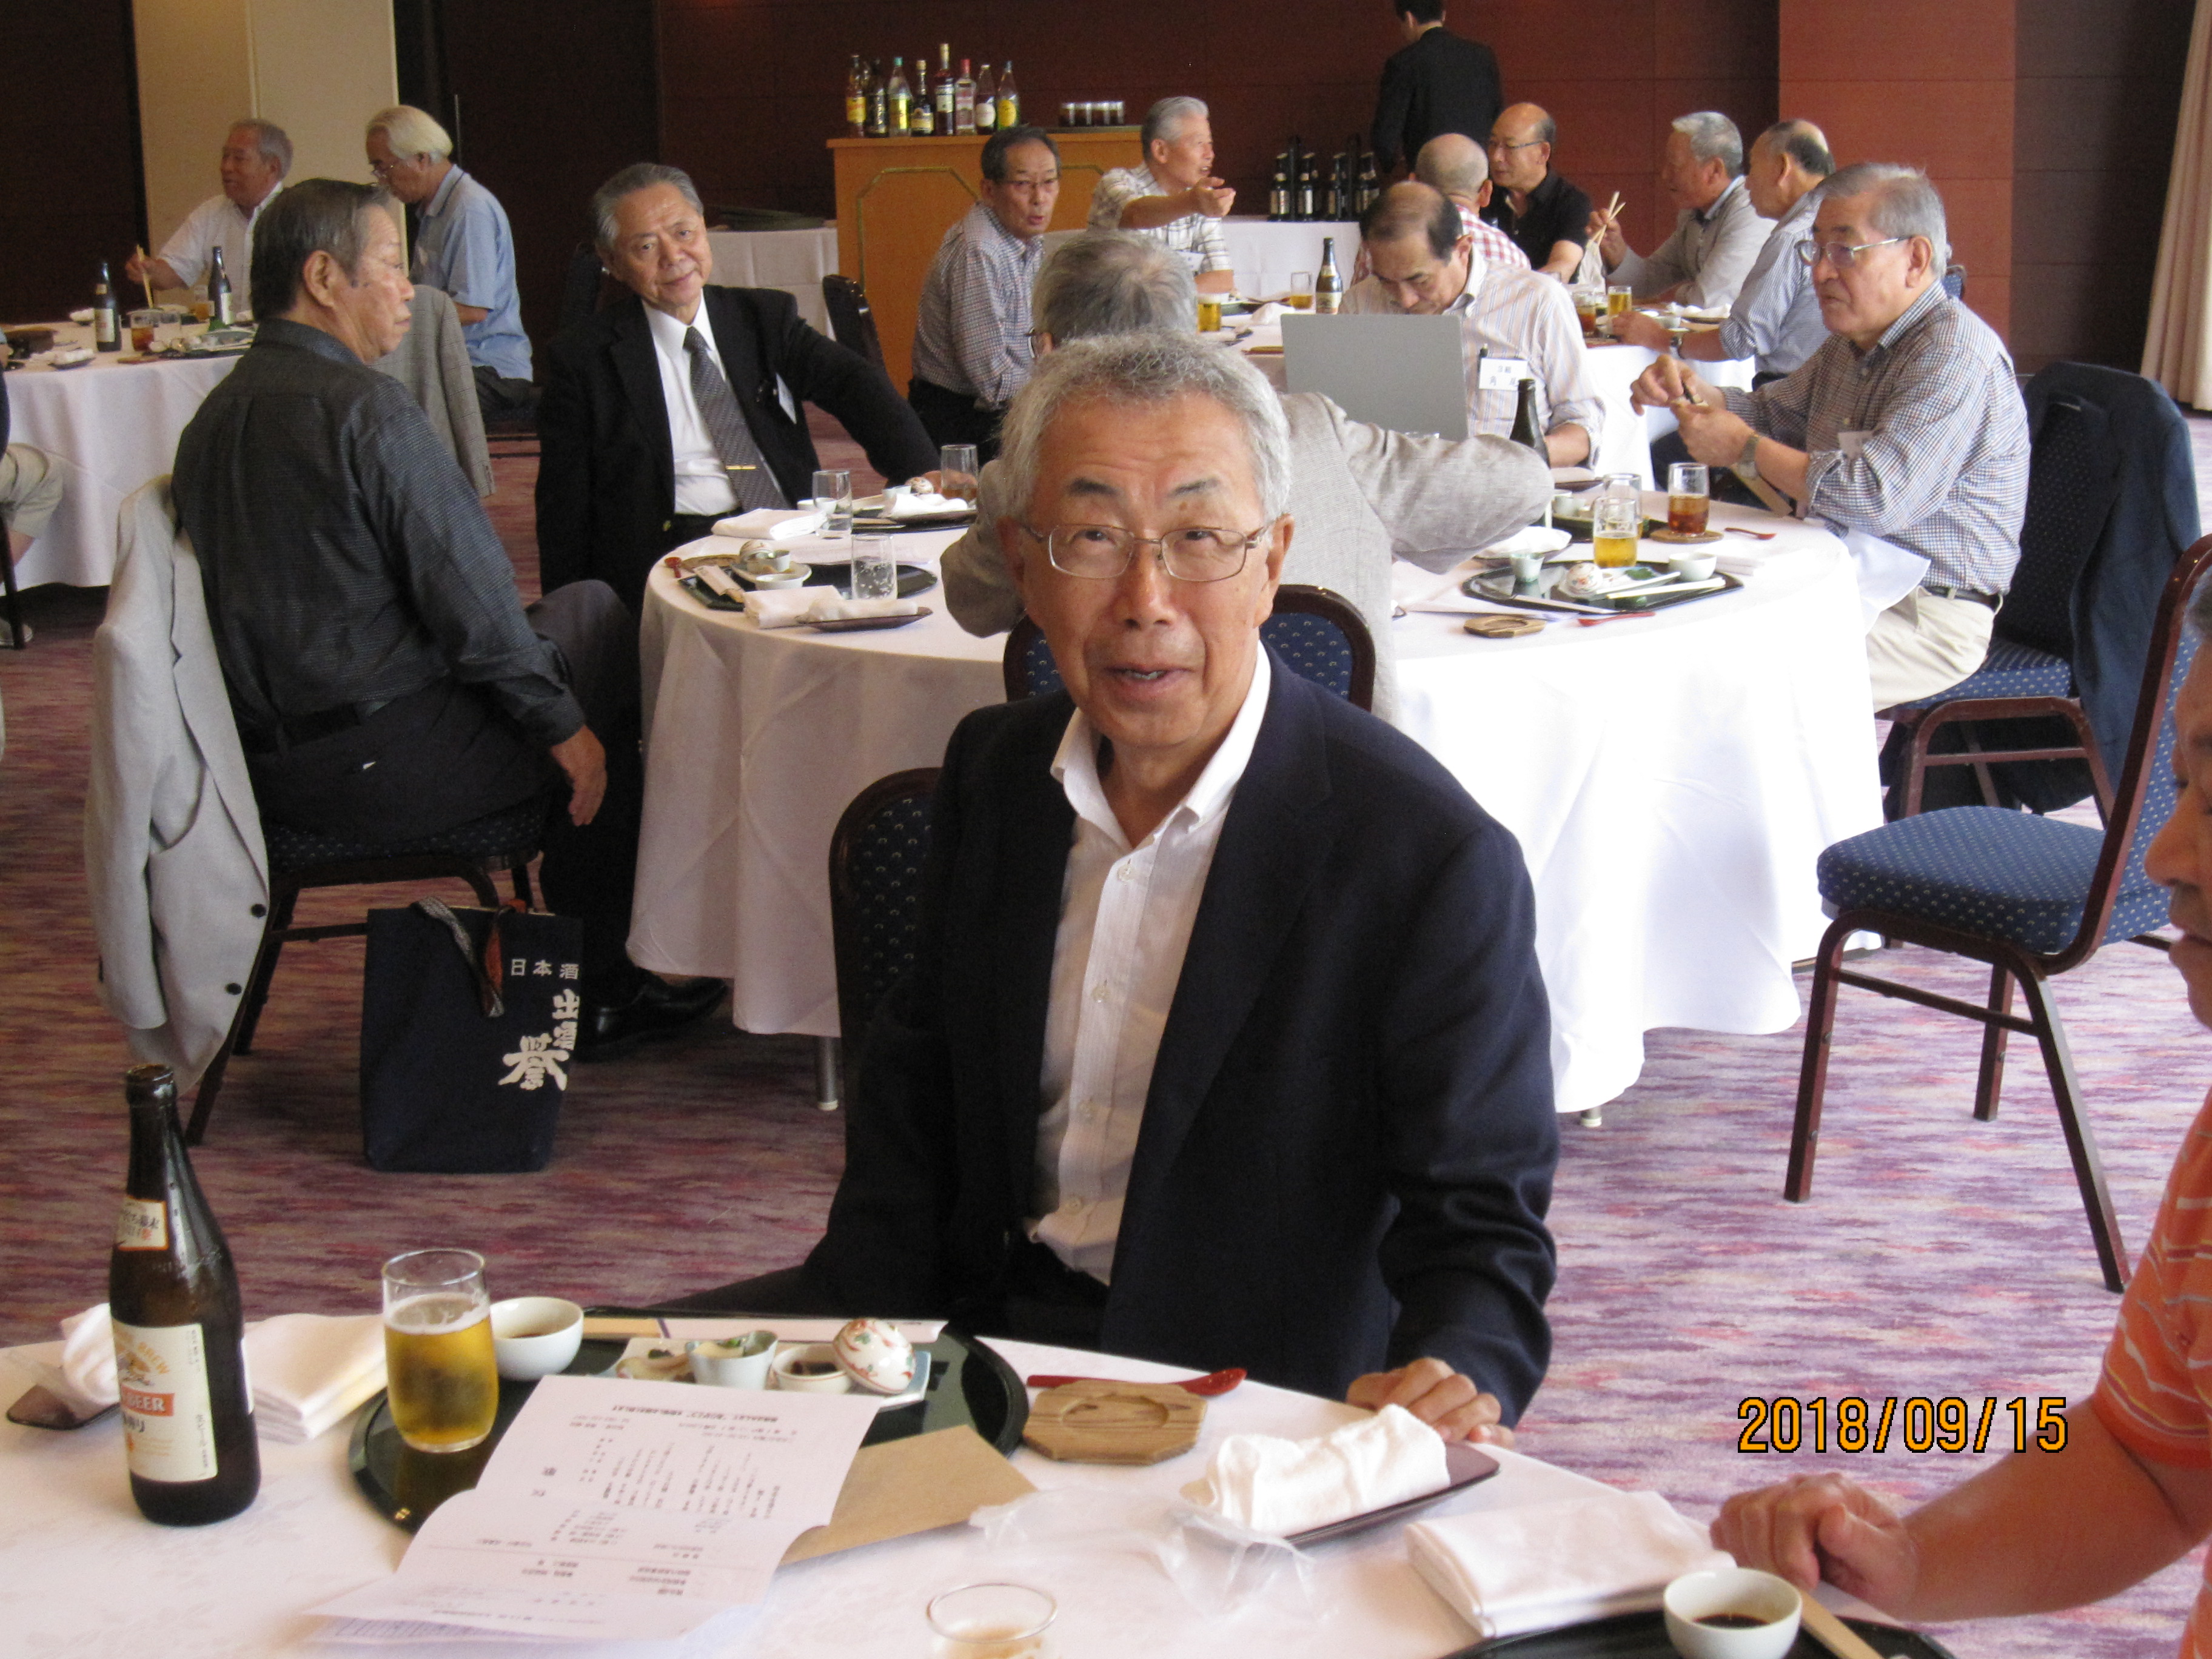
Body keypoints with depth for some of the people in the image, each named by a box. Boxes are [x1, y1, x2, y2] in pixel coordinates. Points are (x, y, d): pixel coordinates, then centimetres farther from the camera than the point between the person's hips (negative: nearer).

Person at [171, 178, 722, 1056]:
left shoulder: (215, 414, 11)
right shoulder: (365, 408, -17)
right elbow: (471, 600, -18)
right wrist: (563, 726, -5)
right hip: (380, 766, -9)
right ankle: (597, 991, 14)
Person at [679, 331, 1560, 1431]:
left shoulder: (1434, 860, -17)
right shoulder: (993, 770, 3)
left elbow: (1481, 1228, -13)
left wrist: (1456, 1372, -35)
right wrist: (839, 1336, -2)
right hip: (981, 1324, 4)